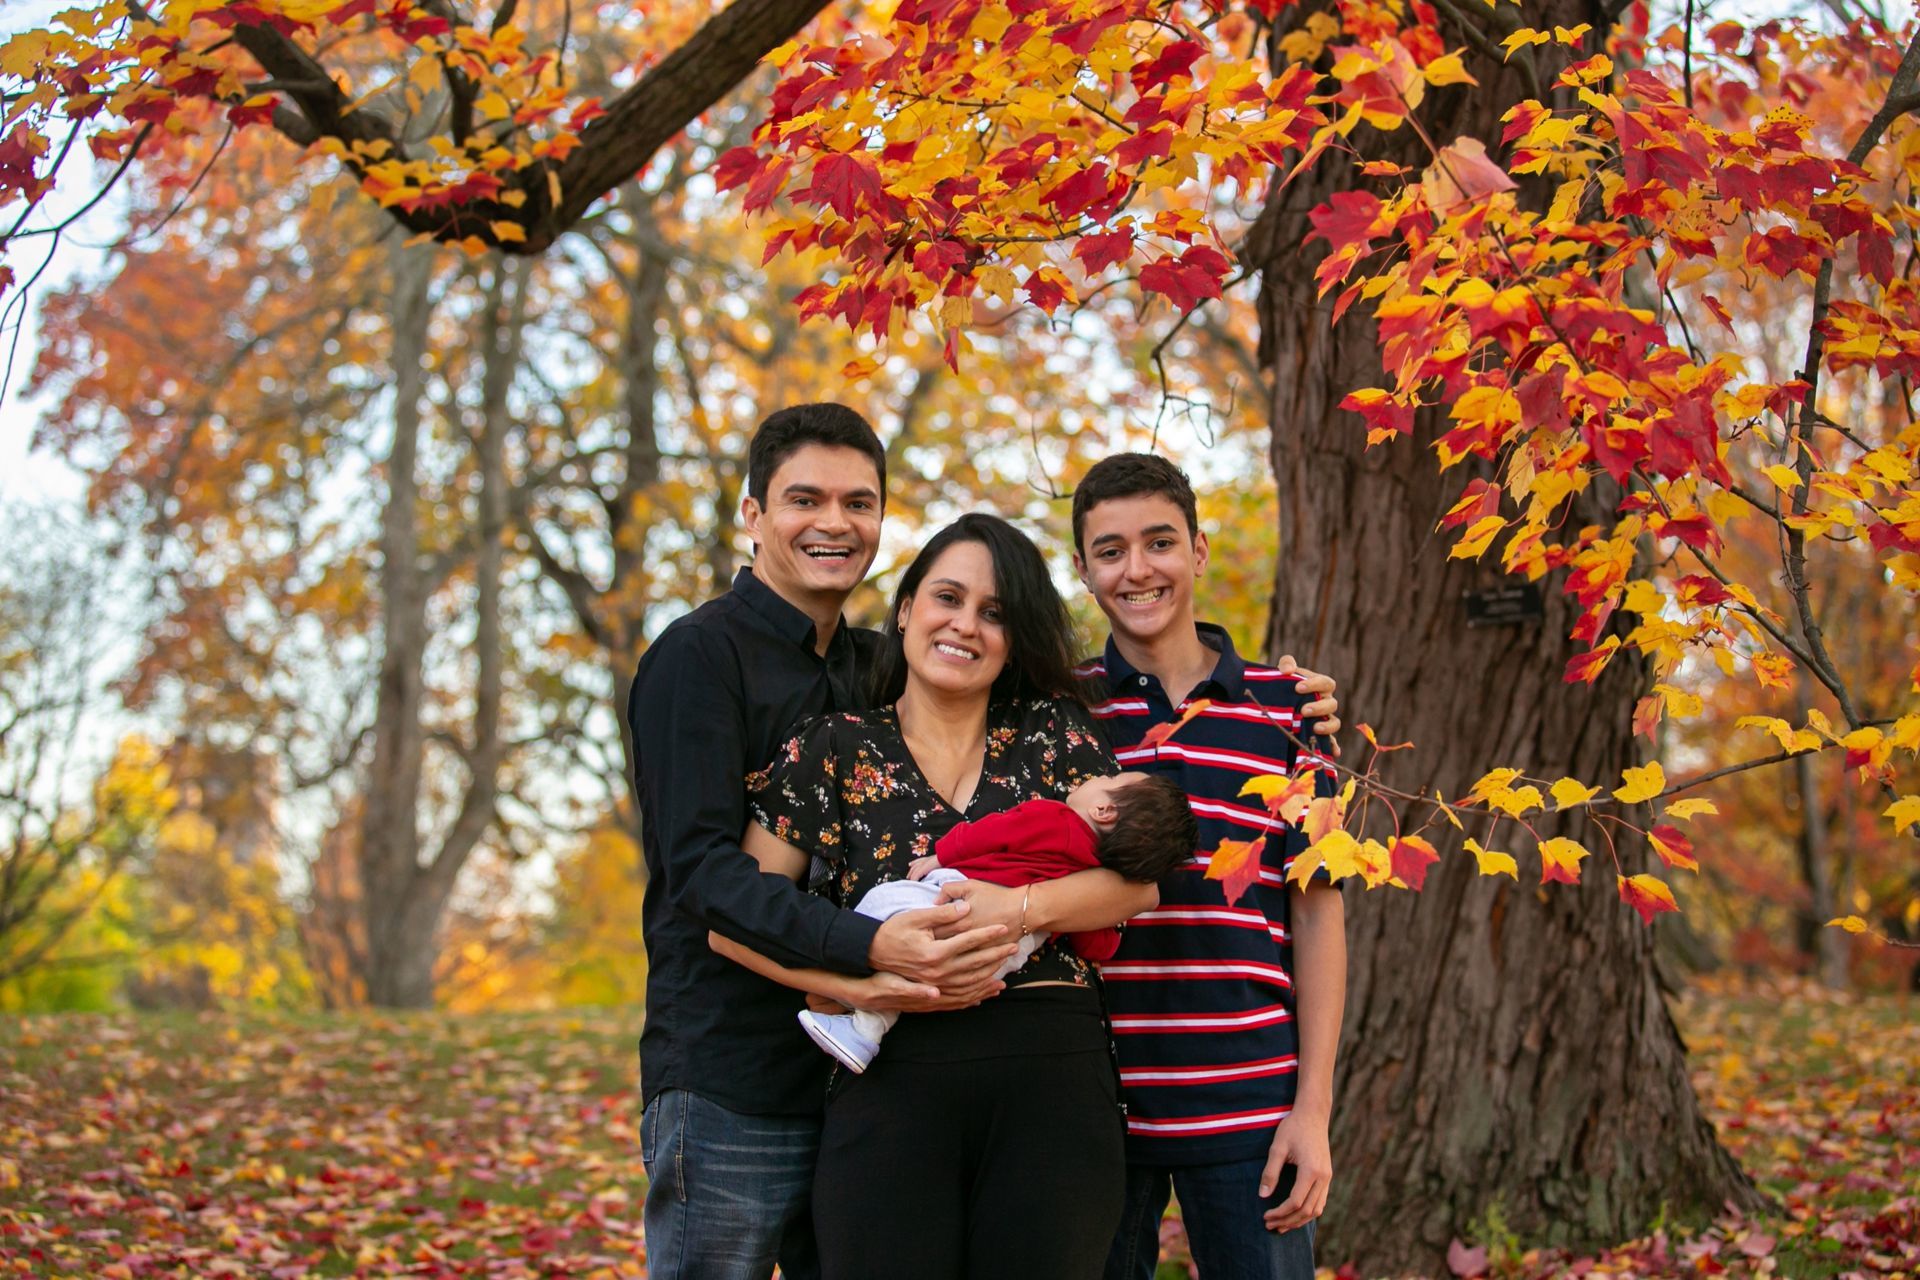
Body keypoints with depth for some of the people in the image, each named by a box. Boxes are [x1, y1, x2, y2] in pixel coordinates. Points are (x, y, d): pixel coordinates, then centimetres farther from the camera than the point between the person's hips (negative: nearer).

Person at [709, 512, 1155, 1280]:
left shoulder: (1052, 729, 11)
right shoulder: (836, 749, 7)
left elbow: (1135, 880, 2)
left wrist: (1019, 906, -16)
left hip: (1051, 1080, 1)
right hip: (893, 1083, -1)